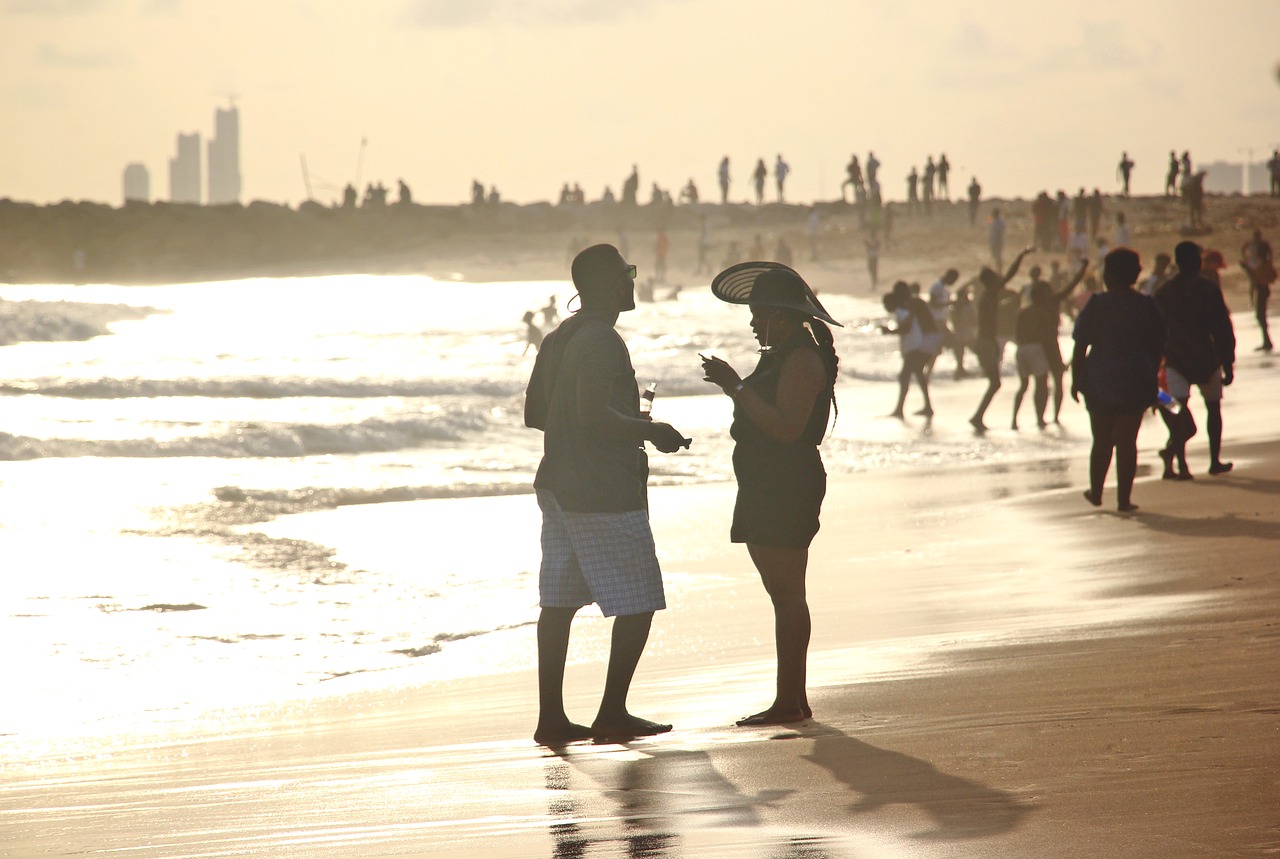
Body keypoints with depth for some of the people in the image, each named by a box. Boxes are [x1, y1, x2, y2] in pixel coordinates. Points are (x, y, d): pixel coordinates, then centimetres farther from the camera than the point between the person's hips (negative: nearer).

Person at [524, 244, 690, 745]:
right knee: (638, 602, -2)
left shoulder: (558, 340, 13)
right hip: (605, 493, -9)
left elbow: (534, 413, 19)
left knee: (559, 601, 7)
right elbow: (594, 413, -26)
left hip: (559, 488, 9)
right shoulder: (601, 342, -16)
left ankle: (551, 717, 6)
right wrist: (651, 431, -13)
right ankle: (612, 714, -1)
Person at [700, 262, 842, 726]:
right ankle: (792, 700, 15)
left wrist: (737, 389, -21)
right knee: (783, 595, 11)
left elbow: (787, 427, -23)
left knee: (786, 593, -10)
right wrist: (734, 386, 13)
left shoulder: (803, 359, -14)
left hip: (788, 489, -11)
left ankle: (790, 701, -10)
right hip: (765, 490, 11)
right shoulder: (778, 357, 19)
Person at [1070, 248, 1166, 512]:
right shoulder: (1147, 307, -2)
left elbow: (1080, 347, -5)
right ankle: (1124, 499, 2)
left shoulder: (1097, 305, -6)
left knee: (1101, 441, 13)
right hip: (1135, 383, 0)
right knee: (1127, 442, 3)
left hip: (1099, 381, 0)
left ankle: (1096, 493, 25)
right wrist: (1151, 379, 14)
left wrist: (1076, 380, 3)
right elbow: (1157, 348, 3)